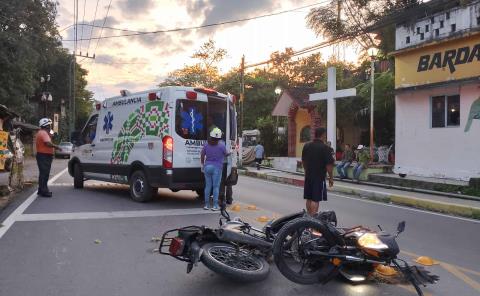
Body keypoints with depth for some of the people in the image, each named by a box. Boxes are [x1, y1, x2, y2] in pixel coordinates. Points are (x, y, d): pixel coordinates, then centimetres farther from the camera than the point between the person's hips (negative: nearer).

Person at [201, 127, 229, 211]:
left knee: (208, 186, 11)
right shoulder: (221, 146, -10)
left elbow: (202, 156, 7)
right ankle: (215, 205, 1)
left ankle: (206, 204, 14)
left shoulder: (207, 144, 0)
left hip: (207, 166, 3)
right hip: (217, 167, -3)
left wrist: (203, 165, 22)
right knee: (216, 187, 2)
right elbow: (226, 154, 7)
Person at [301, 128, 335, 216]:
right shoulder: (325, 148, -14)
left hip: (308, 176, 6)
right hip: (319, 177, -6)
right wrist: (331, 178, -4)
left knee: (309, 199, 13)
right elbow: (329, 165, -15)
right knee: (315, 200, -5)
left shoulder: (306, 146, 6)